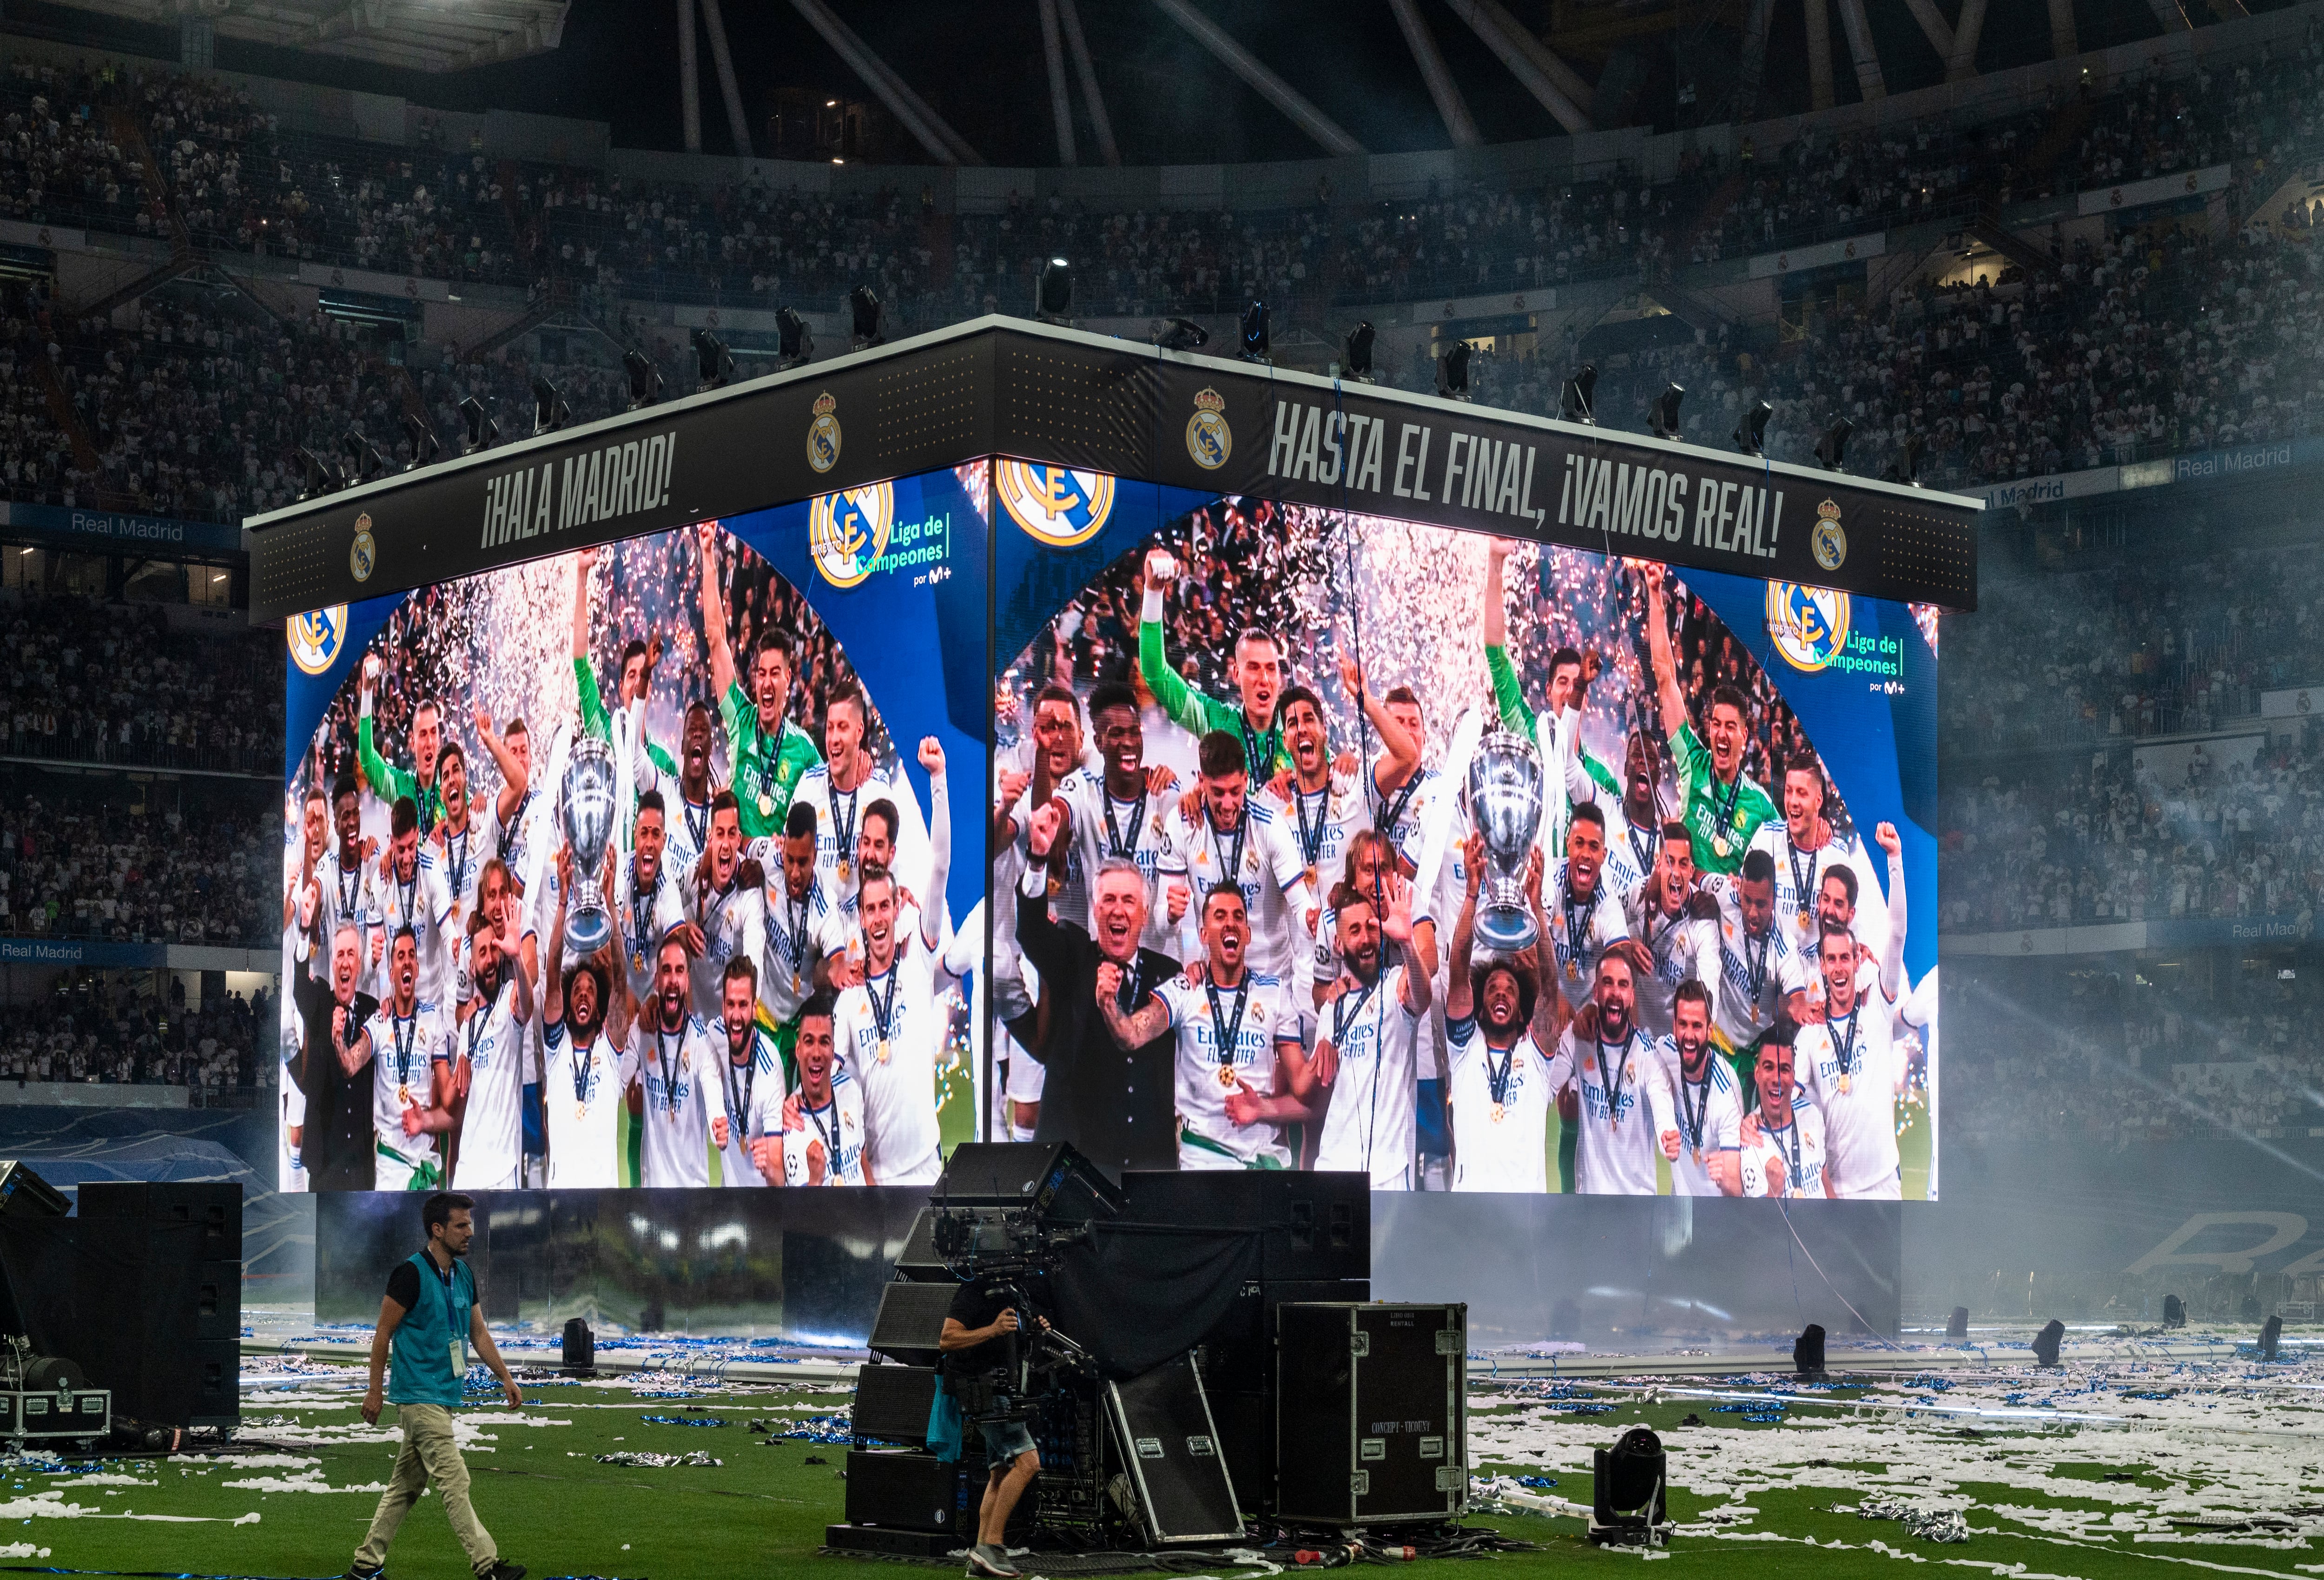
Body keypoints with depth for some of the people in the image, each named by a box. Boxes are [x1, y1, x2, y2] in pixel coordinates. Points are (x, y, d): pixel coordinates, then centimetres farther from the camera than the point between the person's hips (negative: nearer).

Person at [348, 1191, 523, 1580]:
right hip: (420, 1396, -9)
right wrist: (375, 1390, -8)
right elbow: (383, 1333, -9)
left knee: (406, 1485, 12)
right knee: (454, 1482, -9)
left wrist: (505, 1377, 10)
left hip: (444, 1396, 9)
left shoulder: (464, 1274, 11)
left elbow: (478, 1333, 17)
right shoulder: (410, 1273, -13)